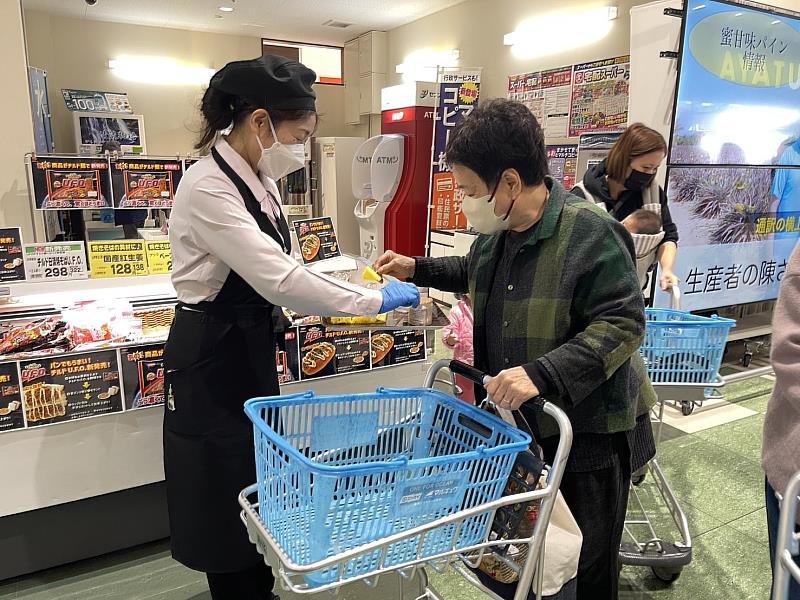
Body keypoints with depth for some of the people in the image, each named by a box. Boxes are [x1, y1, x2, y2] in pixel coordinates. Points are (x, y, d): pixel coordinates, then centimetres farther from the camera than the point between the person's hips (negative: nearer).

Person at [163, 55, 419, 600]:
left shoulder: (259, 180, 4)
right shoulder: (208, 188, -23)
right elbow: (278, 279, -31)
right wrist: (375, 301, -24)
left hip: (253, 349, 9)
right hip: (212, 358, -8)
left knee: (261, 484, 21)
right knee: (228, 494, 9)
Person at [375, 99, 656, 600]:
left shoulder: (591, 233, -22)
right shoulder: (497, 229, 2)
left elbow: (623, 323, -24)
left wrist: (541, 373, -33)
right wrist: (418, 269, 14)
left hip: (588, 431, -6)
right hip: (516, 421, 7)